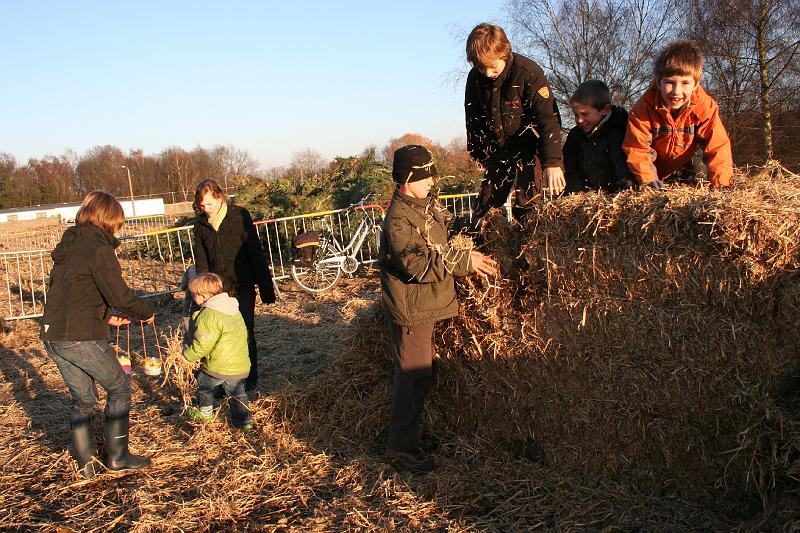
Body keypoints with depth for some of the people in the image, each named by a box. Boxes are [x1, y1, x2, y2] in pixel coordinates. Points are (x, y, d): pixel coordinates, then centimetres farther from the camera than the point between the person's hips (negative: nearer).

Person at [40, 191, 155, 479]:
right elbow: (121, 296, -16)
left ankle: (86, 463, 24)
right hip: (81, 337, -8)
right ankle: (117, 456, 15)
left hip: (52, 336, 8)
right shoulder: (99, 248, -12)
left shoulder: (67, 247, 15)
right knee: (119, 387, 10)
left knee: (82, 399, 18)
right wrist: (146, 312, 2)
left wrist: (105, 316, 21)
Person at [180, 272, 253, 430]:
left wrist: (187, 356, -5)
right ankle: (244, 419, 22)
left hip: (217, 367, -6)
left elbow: (202, 344, -20)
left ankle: (205, 413, 37)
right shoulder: (234, 309, 7)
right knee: (237, 392, 21)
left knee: (204, 385, 21)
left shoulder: (208, 315, -19)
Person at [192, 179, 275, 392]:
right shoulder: (201, 223, 1)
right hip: (217, 289, 3)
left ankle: (250, 379, 20)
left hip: (242, 287, -3)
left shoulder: (239, 216, -10)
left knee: (245, 334, 6)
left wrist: (266, 289, -11)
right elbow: (201, 262, 5)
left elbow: (256, 253, -9)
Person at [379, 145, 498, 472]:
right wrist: (464, 260, -26)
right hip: (410, 310, -10)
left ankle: (411, 431, 35)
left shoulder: (425, 205, 10)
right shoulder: (399, 220, -21)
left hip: (425, 306, 10)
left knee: (420, 374, 20)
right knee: (413, 376, -5)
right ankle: (401, 448, 7)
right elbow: (416, 265, -28)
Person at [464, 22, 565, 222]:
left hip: (529, 147, -4)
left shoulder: (529, 73, -22)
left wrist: (552, 163, -32)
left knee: (526, 206, -10)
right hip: (498, 151, 5)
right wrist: (478, 152, 14)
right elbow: (473, 118, 9)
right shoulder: (475, 77, -7)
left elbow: (548, 119, -25)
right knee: (485, 205, 6)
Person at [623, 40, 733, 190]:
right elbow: (637, 149, -28)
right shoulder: (644, 108, -32)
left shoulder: (705, 107, -27)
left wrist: (721, 183, -36)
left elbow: (718, 146, -26)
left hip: (683, 164, 2)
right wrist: (648, 180, -39)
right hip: (654, 166, -2)